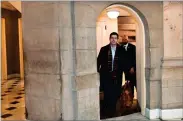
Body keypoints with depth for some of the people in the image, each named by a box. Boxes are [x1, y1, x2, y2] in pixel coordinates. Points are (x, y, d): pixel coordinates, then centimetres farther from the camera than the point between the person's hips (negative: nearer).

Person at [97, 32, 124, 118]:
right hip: (106, 76, -1)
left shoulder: (121, 50, 1)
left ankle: (113, 112, 23)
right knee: (107, 95, 2)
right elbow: (99, 61, 3)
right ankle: (107, 112, 18)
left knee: (115, 95, 5)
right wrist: (97, 72, -1)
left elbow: (123, 62, 4)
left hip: (117, 76, 1)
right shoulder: (104, 49, 2)